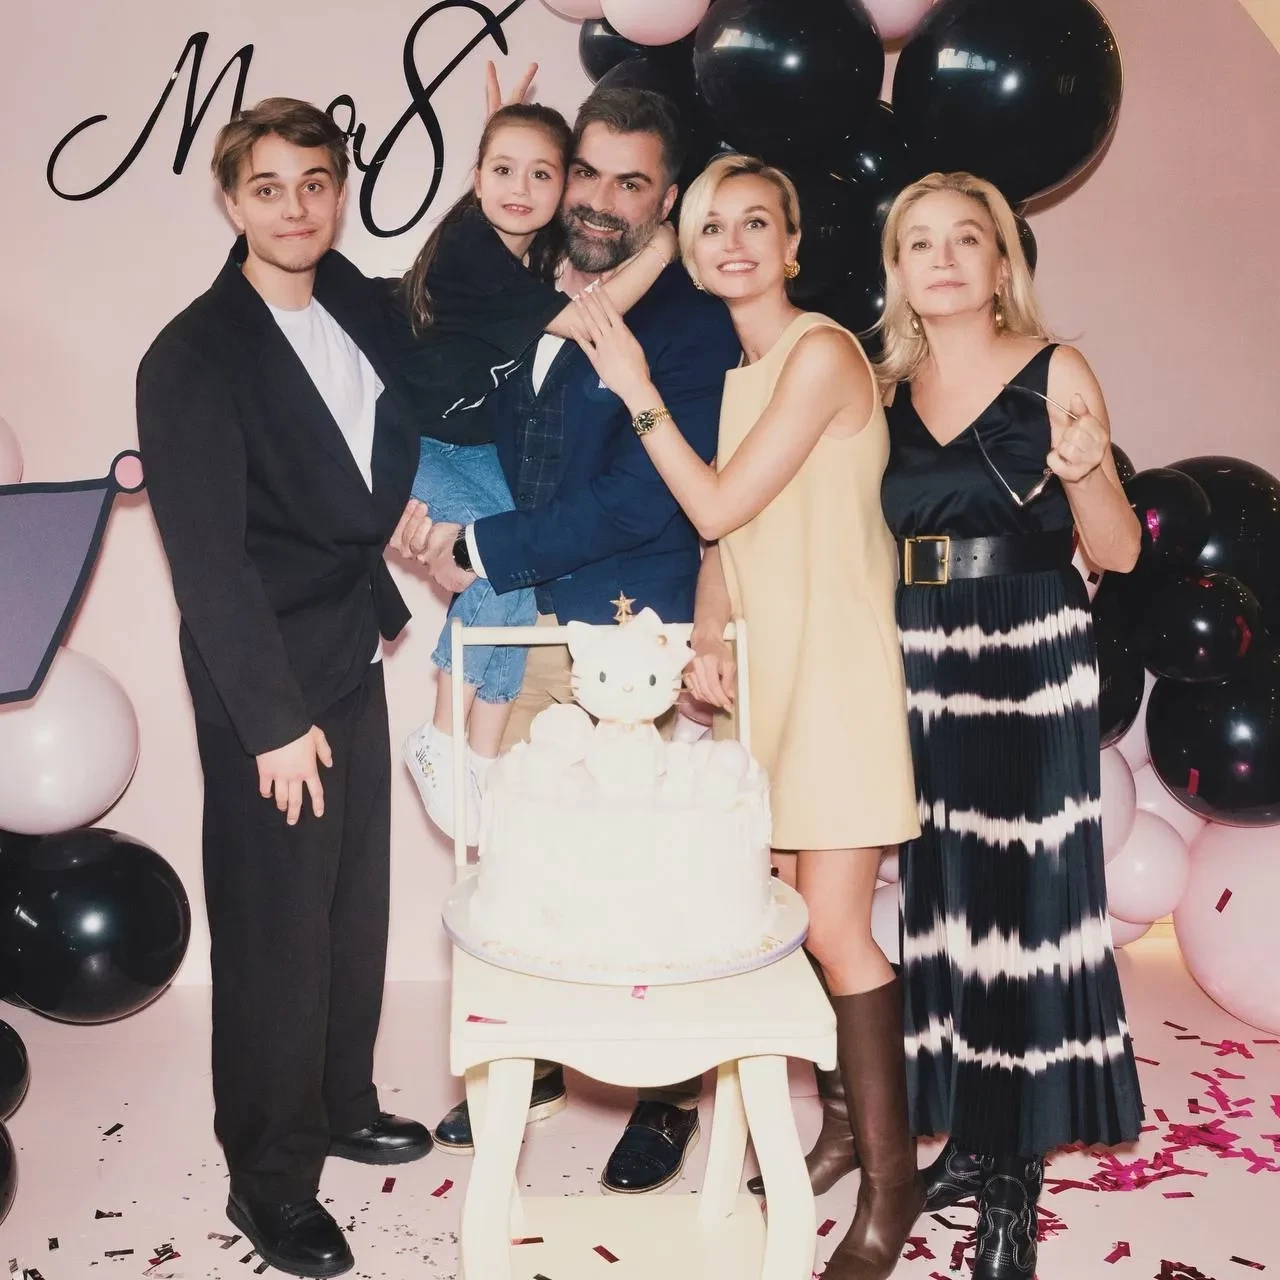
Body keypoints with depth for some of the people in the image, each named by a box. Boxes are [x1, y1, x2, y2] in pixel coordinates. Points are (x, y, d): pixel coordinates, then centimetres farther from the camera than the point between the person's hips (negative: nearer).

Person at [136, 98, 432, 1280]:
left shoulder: (364, 307, 5)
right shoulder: (193, 358, -15)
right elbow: (208, 558, -17)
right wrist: (275, 720, -18)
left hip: (353, 656, 7)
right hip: (268, 687, -7)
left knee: (356, 904, 17)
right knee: (277, 933, 3)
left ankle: (341, 1103, 38)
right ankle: (269, 1177, 21)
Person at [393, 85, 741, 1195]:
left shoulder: (694, 321, -7)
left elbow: (646, 496, -16)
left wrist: (484, 549, -14)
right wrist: (425, 508, 0)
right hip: (519, 628, 6)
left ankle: (668, 1097, 22)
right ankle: (529, 1066, 31)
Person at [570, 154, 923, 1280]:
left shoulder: (820, 352, -11)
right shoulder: (731, 368, 14)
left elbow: (720, 505, -15)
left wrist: (637, 392, -9)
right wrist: (707, 636, 1)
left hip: (837, 664, -7)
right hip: (765, 668, 7)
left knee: (833, 928, -6)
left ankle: (891, 1173, 11)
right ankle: (860, 1121, 27)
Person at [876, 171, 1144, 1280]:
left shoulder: (1054, 373, -2)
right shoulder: (884, 391, 9)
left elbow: (1117, 552, -2)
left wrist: (1087, 471, -21)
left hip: (1030, 666, -4)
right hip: (918, 668, 4)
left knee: (1019, 895, -3)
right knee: (942, 895, 9)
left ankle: (1016, 1177, 11)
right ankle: (968, 1138, 24)